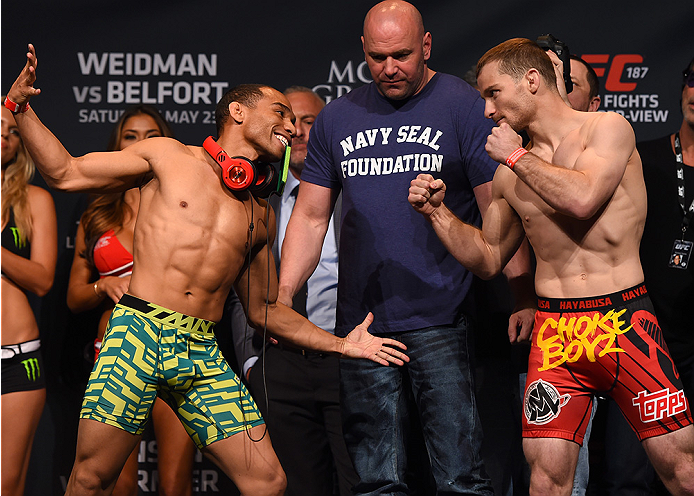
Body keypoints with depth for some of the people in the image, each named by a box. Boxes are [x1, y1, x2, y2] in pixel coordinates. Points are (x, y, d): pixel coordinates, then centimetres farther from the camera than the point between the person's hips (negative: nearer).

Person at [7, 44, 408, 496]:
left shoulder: (260, 219, 20)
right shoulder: (168, 156, 9)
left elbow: (263, 309, 26)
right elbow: (66, 173, 7)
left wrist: (342, 344, 19)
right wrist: (21, 106, -4)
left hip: (204, 355, 4)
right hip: (139, 332, -4)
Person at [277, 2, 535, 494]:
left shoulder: (464, 107, 0)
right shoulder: (336, 118, 13)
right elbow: (311, 216, 16)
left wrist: (524, 297, -10)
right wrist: (282, 297, 6)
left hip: (441, 324, -4)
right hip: (360, 324, 4)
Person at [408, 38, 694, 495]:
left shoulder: (608, 128, -1)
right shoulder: (510, 175, 13)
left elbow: (582, 199, -19)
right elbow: (489, 259, 21)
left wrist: (518, 155, -6)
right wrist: (438, 212, 7)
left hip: (623, 320, -3)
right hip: (554, 331, 4)